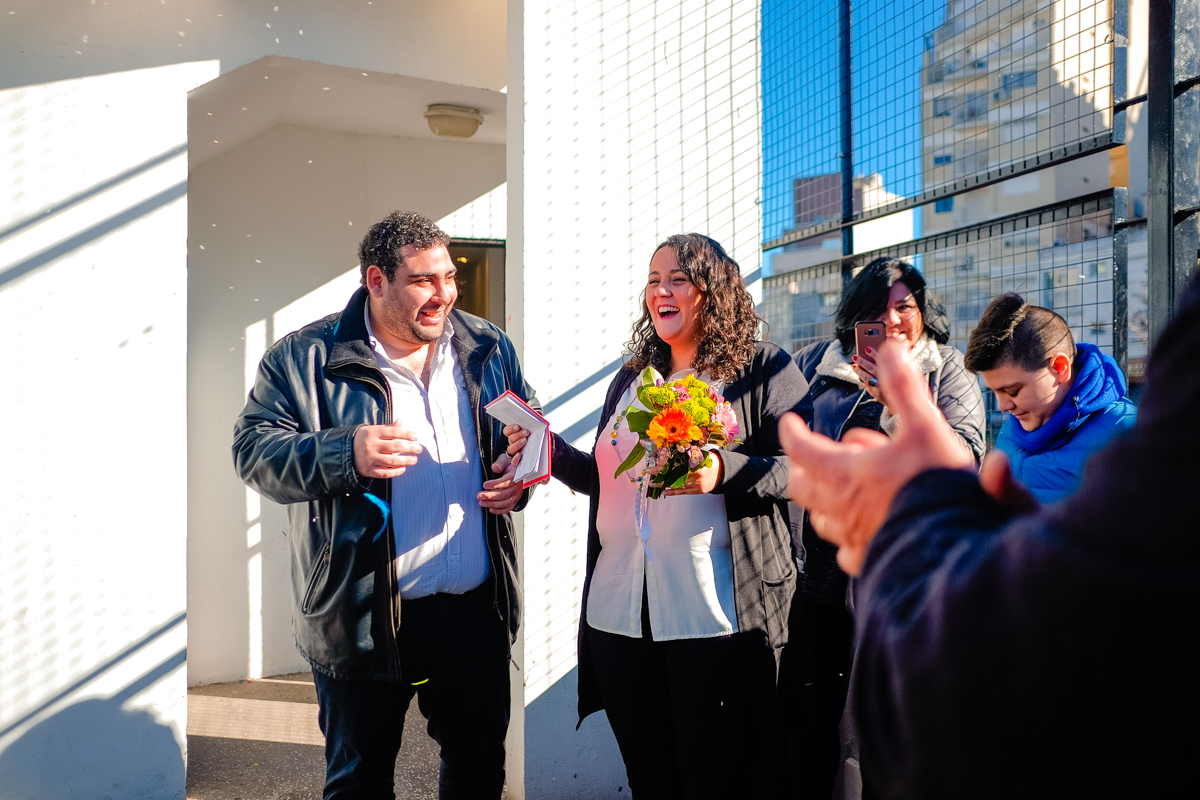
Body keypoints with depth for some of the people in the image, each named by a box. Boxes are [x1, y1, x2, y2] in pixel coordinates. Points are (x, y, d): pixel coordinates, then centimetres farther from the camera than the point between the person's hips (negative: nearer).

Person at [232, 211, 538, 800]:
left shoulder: (486, 347, 6)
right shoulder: (306, 358, -7)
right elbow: (254, 449, -11)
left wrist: (520, 472, -4)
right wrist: (346, 455, -26)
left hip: (476, 610, 4)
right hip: (362, 616, -3)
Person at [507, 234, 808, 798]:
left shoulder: (765, 371, -1)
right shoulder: (630, 380, 17)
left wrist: (724, 472, -24)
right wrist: (554, 451, 5)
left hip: (717, 616, -5)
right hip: (619, 613, 6)